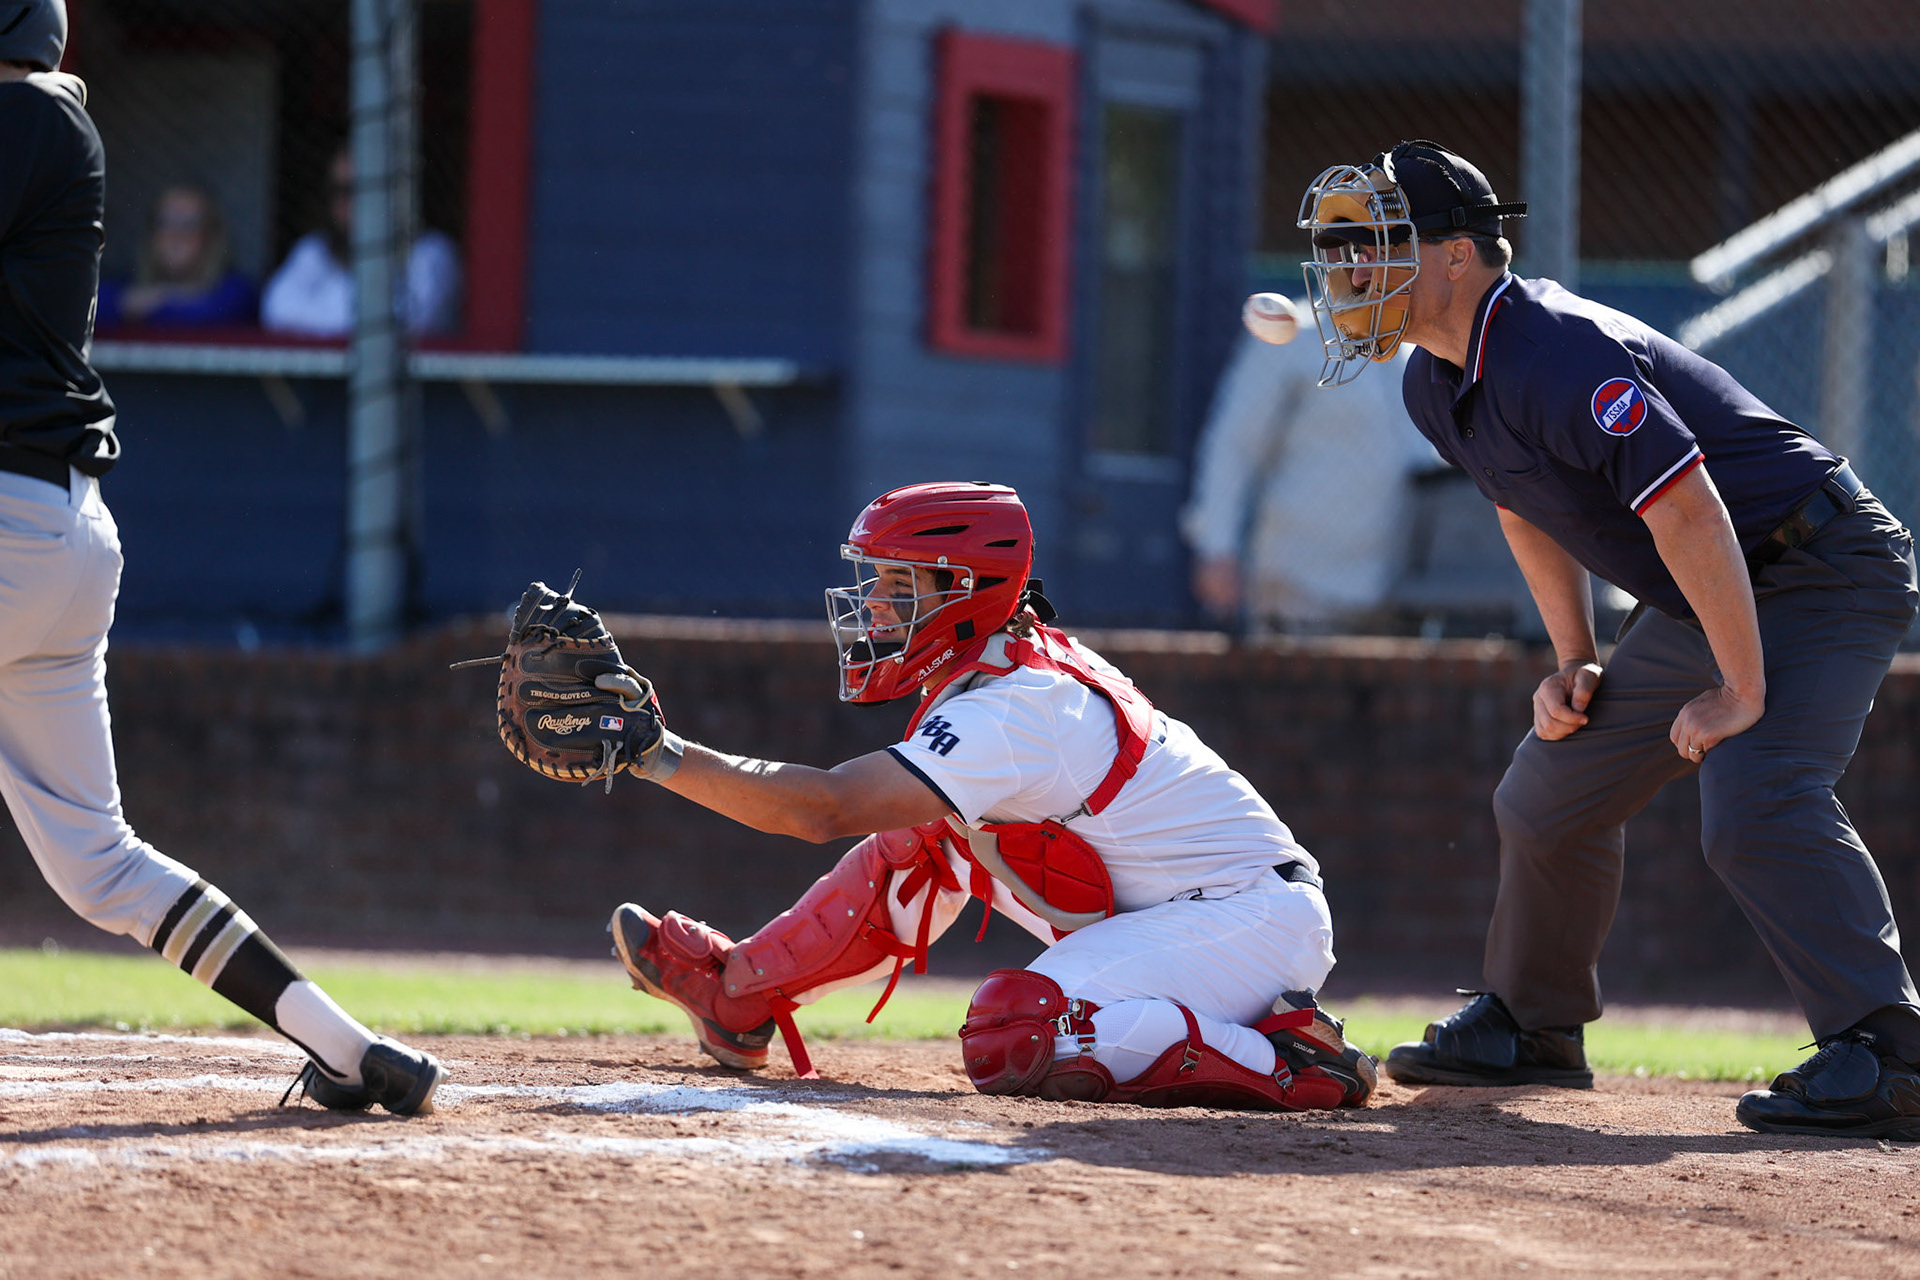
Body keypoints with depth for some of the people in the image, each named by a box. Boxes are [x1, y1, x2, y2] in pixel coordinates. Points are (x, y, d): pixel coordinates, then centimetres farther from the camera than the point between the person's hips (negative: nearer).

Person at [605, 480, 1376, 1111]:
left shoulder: (1008, 708, -22)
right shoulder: (1015, 660, 8)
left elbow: (824, 808, -28)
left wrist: (662, 757, -27)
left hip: (1254, 917, -10)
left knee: (1014, 1037, -30)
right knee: (920, 840, 13)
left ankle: (1279, 1058, -23)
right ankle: (737, 991, 25)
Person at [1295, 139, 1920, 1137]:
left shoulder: (1556, 354, -27)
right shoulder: (1438, 386, 4)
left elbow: (1687, 510, -31)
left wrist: (1742, 693, -28)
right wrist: (1574, 664, 12)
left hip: (1821, 576, -10)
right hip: (1700, 604, 10)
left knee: (1754, 804, -30)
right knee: (1551, 795, 15)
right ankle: (1529, 1029, 33)